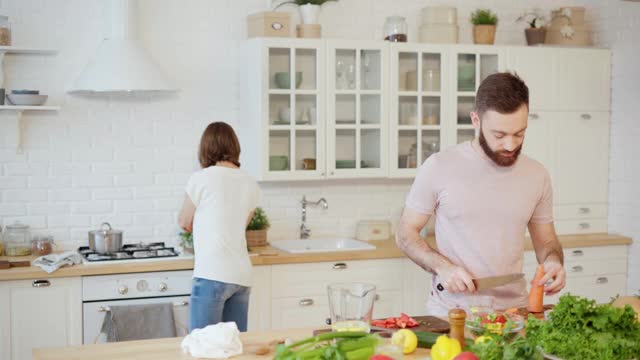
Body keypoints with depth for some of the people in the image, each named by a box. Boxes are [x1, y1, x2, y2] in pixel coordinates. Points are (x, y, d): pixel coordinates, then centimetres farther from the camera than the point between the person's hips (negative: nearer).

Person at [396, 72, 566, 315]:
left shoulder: (537, 175, 5)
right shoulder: (439, 167, -5)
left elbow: (546, 240, 16)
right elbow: (406, 233, 2)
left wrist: (553, 261, -6)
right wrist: (442, 266, -14)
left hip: (513, 310, 3)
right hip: (451, 311, -3)